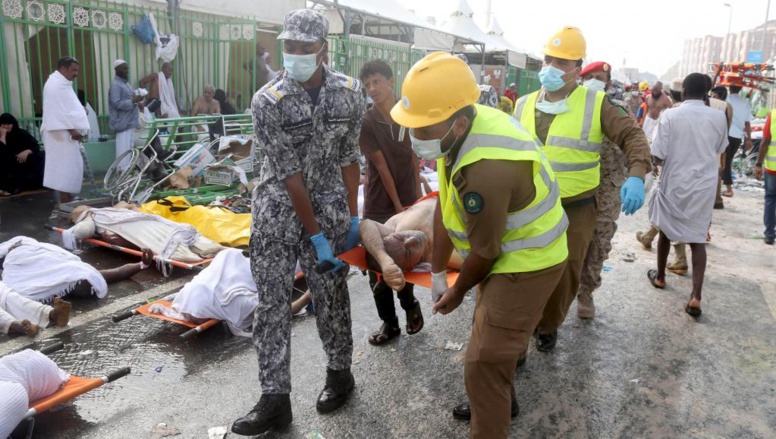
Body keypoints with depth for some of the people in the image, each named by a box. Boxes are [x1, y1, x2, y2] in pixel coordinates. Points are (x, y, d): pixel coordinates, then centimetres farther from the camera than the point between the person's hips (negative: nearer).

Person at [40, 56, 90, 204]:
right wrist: (72, 130, -21)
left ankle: (66, 202, 19)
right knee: (67, 167, -9)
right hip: (62, 134, -11)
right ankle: (66, 205, -6)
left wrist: (77, 120, 10)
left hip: (65, 133, 11)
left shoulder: (61, 83, 19)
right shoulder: (56, 84, -14)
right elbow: (59, 111, -21)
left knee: (66, 167, 13)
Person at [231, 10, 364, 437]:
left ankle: (340, 373, 28)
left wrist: (353, 216, -1)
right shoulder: (267, 101, -15)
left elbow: (349, 157, 1)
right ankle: (275, 397, 10)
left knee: (330, 294, 6)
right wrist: (316, 237, -17)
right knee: (271, 298, -1)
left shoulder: (350, 93, -6)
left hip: (329, 202, 1)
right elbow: (290, 175, -17)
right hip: (278, 204, -1)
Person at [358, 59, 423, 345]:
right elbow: (382, 166, -11)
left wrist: (416, 197, 3)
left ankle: (410, 305, 36)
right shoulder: (367, 122, -9)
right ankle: (389, 322, 21)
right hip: (378, 205, -1)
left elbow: (414, 159, 5)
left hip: (407, 201, 2)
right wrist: (397, 206, -11)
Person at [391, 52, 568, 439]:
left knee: (483, 363, -5)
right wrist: (437, 271, 7)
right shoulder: (462, 126, -9)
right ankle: (501, 401, 52)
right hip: (509, 250, 10)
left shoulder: (485, 170, -38)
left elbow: (485, 251, -23)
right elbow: (445, 207, -1)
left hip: (527, 263, -10)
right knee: (488, 329, 27)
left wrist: (457, 292, -4)